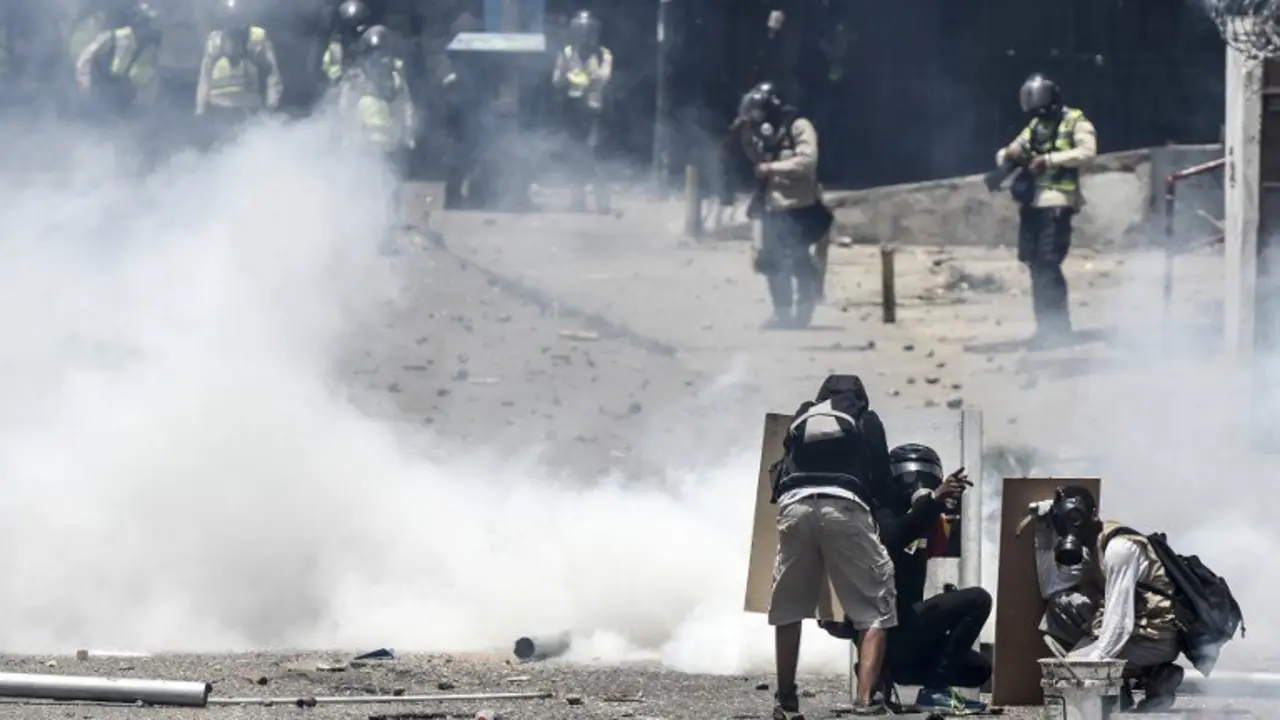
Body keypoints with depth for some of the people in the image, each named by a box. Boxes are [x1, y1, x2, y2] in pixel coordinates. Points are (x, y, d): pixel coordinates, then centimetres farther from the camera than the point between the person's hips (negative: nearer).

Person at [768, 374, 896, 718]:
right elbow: (880, 477, 18)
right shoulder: (866, 420, 21)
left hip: (794, 505, 3)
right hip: (844, 506, -3)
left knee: (788, 608, 19)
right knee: (875, 609, 1)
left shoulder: (800, 420, 28)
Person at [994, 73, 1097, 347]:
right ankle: (1048, 325, 13)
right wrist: (1008, 154, -3)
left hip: (1056, 201, -8)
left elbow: (1087, 152, -17)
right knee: (1035, 263, 7)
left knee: (1048, 263, -13)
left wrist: (1049, 160, -23)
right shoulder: (1034, 126, 21)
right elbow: (1007, 153, 22)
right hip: (1030, 201, 8)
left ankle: (1056, 326, -10)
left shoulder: (1075, 122, -1)